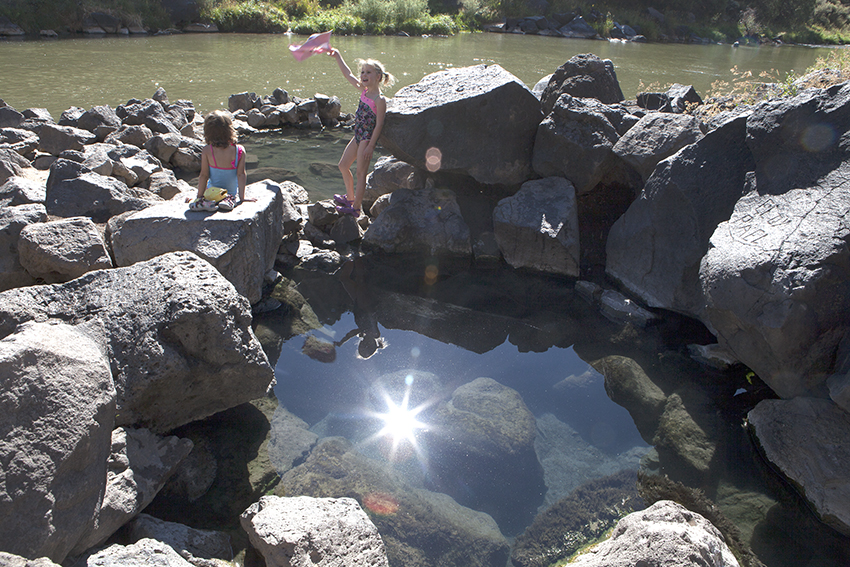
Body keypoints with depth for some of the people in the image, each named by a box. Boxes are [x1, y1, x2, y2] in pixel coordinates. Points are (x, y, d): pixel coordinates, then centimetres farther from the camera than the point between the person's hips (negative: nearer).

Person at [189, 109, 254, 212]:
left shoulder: (207, 151, -18)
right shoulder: (239, 150, -19)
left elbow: (204, 175, -12)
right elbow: (241, 174, -16)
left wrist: (199, 196, -2)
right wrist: (242, 197, -7)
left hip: (211, 193, 1)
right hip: (232, 194, 0)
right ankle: (228, 200, 2)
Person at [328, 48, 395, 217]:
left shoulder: (380, 100, -17)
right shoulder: (364, 91, 6)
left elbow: (379, 124, -18)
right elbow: (348, 74, 16)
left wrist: (370, 146, -21)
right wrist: (338, 56, 16)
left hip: (368, 138, -9)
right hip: (358, 136, 9)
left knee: (361, 172, -4)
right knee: (343, 165, 18)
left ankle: (356, 207, 5)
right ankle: (350, 197, 34)